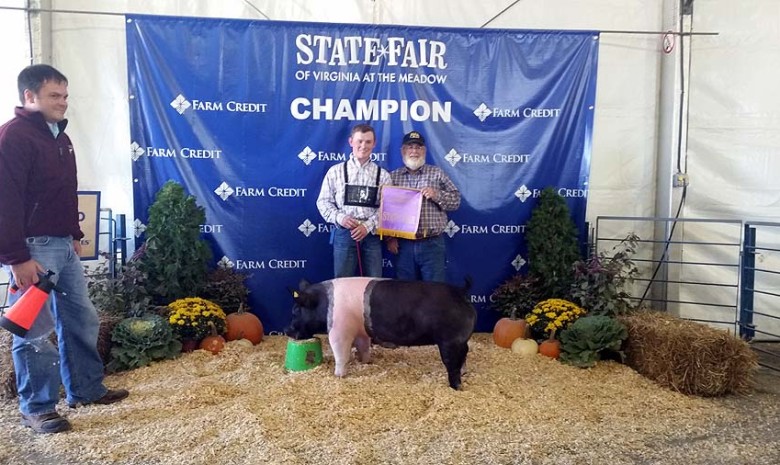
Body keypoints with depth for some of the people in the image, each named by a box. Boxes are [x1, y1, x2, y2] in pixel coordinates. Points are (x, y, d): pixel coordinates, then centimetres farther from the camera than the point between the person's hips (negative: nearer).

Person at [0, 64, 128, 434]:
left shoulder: (59, 135, 15)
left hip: (63, 245, 9)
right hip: (33, 249, -9)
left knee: (82, 319, 14)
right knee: (35, 330, -1)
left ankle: (86, 389, 27)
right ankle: (36, 408, 13)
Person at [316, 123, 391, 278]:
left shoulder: (382, 175, 7)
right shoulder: (335, 171, 6)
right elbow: (323, 201, 5)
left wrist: (368, 226, -13)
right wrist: (339, 217, -13)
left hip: (371, 235, 1)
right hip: (344, 234, -1)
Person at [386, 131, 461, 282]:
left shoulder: (437, 173, 7)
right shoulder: (393, 177, 9)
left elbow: (456, 200, 4)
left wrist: (436, 195, -13)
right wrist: (390, 237, -1)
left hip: (432, 244, -1)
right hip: (403, 245, 1)